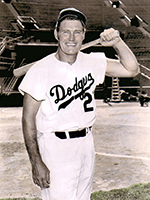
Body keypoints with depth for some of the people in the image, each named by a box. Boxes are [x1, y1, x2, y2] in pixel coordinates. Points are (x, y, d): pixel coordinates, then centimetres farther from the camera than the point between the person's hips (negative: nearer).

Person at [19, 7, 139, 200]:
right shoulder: (40, 70, -15)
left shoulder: (92, 62, 0)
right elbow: (28, 119, -12)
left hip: (86, 143, 6)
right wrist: (36, 162, -14)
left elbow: (131, 69, 2)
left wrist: (117, 43, -14)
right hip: (55, 146, -5)